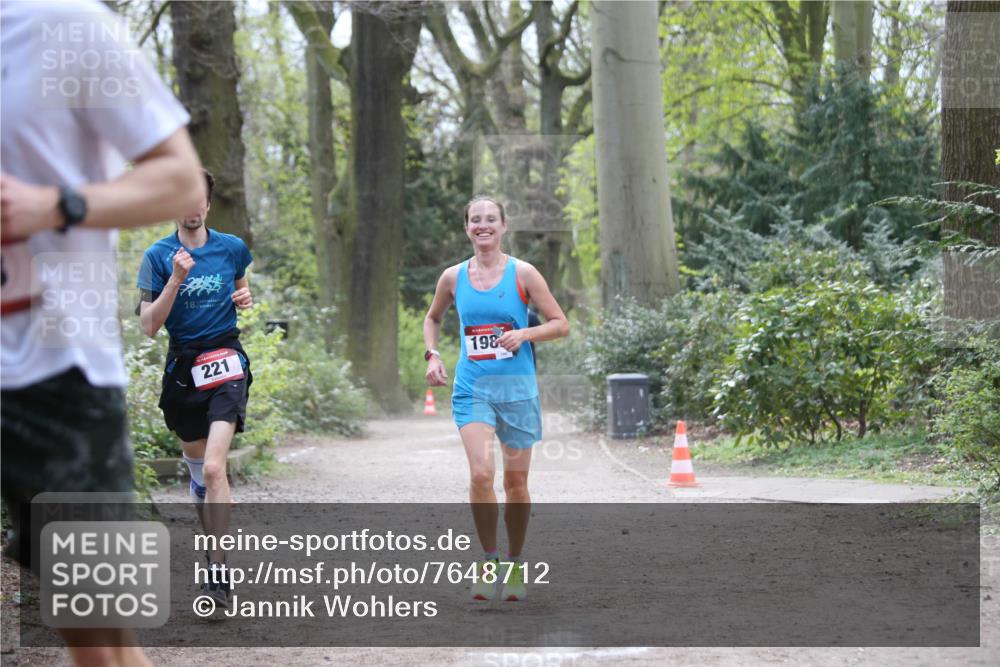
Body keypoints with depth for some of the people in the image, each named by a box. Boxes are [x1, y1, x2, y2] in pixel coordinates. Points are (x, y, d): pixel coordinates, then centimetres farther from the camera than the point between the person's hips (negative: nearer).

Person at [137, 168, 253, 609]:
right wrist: (176, 279, -19)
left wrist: (245, 298, 3)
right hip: (182, 369, 2)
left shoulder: (232, 248, 3)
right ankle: (214, 548, 31)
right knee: (197, 470, 12)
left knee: (213, 468, -18)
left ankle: (218, 573, -18)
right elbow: (148, 325, -8)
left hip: (226, 365, -2)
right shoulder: (159, 255, -2)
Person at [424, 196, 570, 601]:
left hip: (517, 387, 0)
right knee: (481, 473, -18)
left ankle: (514, 565, 24)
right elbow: (433, 318, 24)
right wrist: (432, 355, 8)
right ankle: (488, 561, -3)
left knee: (516, 483, 6)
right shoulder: (453, 277, 6)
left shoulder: (523, 274, -1)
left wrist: (525, 333, -15)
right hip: (472, 387, 1)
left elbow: (561, 325, 2)